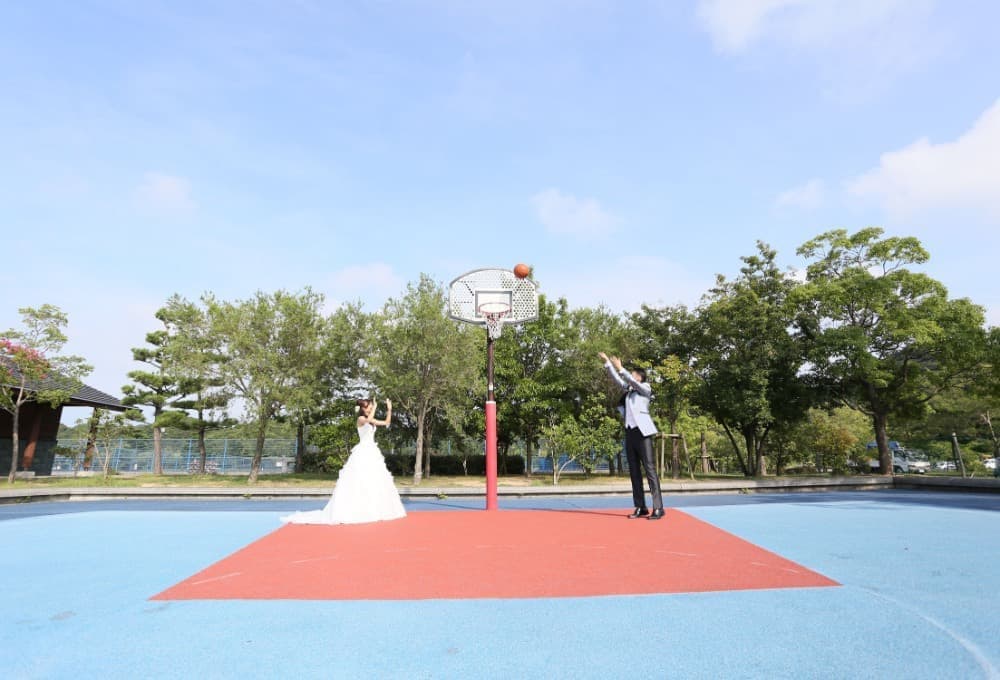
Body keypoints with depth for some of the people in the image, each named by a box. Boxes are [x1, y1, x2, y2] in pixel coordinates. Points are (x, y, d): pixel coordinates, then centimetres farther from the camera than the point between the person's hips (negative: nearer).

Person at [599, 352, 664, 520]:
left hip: (642, 431, -7)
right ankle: (640, 507, 7)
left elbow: (632, 381, -16)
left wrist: (620, 368, -18)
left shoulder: (645, 388, 1)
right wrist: (607, 361, 20)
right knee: (634, 470, 4)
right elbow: (617, 379, 22)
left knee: (650, 469, -10)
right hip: (630, 431, 7)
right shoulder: (629, 389, 18)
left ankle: (658, 508, -10)